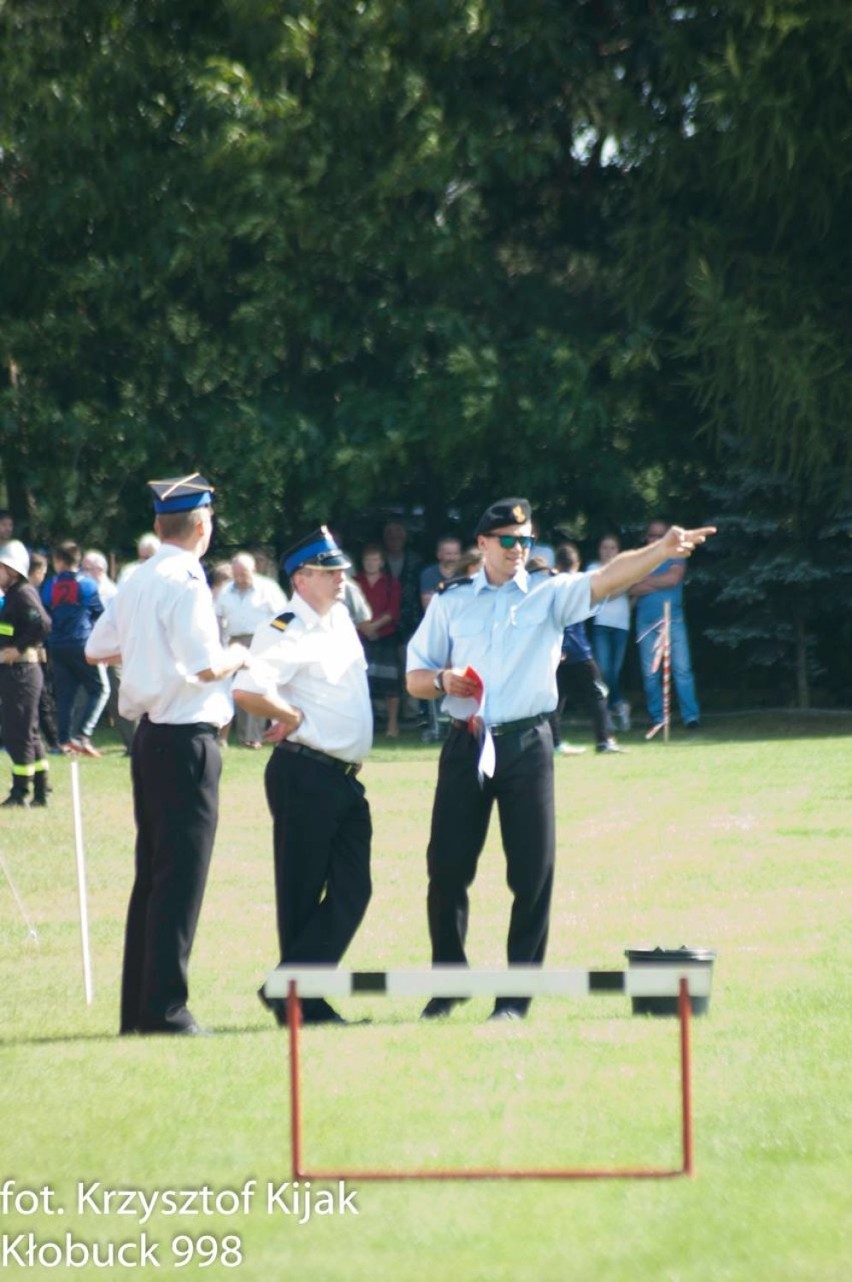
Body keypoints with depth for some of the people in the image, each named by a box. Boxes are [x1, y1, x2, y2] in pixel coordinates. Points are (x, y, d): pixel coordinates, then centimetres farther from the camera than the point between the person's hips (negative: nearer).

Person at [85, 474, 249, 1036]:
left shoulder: (137, 582, 10)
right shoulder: (186, 583, -15)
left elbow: (97, 649, 18)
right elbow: (206, 666, -21)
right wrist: (238, 655, -2)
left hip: (150, 735, 9)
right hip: (187, 740, -9)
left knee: (153, 873, 14)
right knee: (182, 878, -6)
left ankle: (138, 1009, 18)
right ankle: (165, 1007, -6)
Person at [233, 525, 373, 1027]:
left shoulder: (340, 617, 14)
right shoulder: (287, 632, -14)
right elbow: (248, 690, -30)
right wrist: (293, 718, -15)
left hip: (347, 775, 9)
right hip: (305, 774, -9)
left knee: (353, 891, 3)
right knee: (302, 892, -3)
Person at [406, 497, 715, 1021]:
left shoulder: (549, 595, 5)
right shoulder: (451, 601, 10)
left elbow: (607, 579, -13)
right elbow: (415, 677, 12)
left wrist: (662, 551, -29)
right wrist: (442, 681, -11)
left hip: (526, 744, -1)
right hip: (467, 743, 1)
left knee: (534, 872, -3)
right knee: (447, 866, 1)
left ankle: (517, 996, 5)